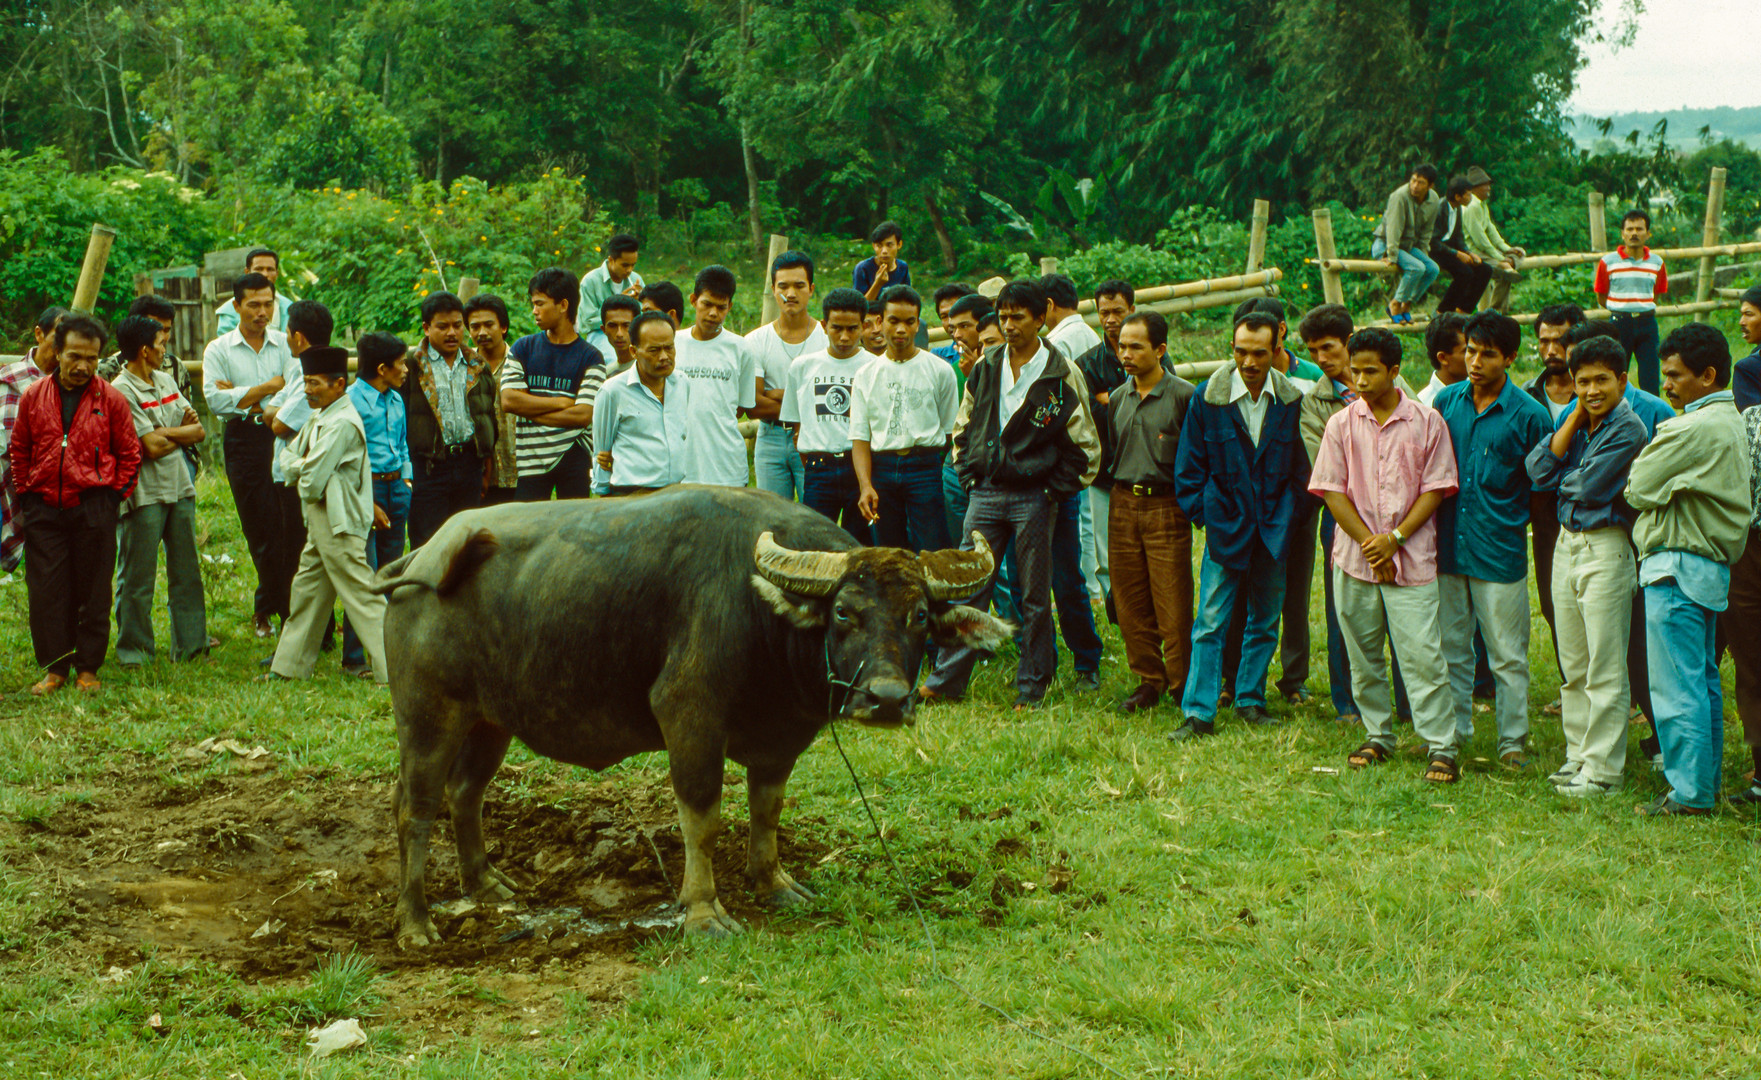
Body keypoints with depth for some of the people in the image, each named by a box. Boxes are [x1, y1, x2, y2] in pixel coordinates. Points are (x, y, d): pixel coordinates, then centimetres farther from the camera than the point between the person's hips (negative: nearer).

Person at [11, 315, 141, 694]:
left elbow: (129, 453, 8)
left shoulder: (110, 400, 1)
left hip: (93, 507, -1)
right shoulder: (33, 397, 6)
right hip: (43, 509, 2)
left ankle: (88, 668, 12)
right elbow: (19, 451, 15)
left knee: (93, 591, 3)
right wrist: (24, 497, 9)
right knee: (46, 591, 0)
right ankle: (53, 668, 8)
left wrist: (114, 496, 0)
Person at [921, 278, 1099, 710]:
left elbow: (1085, 447, -1)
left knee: (1035, 598, 4)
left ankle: (1032, 687, 12)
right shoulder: (985, 368, 7)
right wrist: (968, 474, 10)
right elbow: (963, 427, 20)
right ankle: (947, 679, 8)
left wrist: (1054, 491, -5)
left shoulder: (1061, 374, -5)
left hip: (1032, 498, -3)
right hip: (984, 495, 3)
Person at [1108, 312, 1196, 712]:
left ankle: (1182, 684, 7)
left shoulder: (1183, 395, -6)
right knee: (1130, 603, 7)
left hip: (1166, 507, -5)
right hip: (1123, 504, 5)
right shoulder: (1117, 398, 12)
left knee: (1173, 606, -4)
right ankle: (1148, 680, 18)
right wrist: (1109, 484, 12)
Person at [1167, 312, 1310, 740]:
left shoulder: (1291, 401, -1)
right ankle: (1198, 713, -4)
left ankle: (1250, 700, 24)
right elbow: (1189, 466, 2)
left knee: (1265, 621, 11)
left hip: (1273, 529, 2)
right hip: (1225, 525, -2)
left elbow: (1299, 467, 9)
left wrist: (1287, 514, 3)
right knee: (1210, 623, -5)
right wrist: (1201, 513, -3)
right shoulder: (1207, 398, -6)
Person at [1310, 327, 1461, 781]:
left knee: (1422, 655, -7)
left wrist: (1395, 538, -11)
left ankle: (1442, 747, -2)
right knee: (1363, 654, 10)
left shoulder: (1426, 422, 0)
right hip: (1355, 557, 3)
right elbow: (1332, 491, 1)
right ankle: (1378, 736, 25)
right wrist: (1368, 542, -8)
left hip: (1411, 557, -3)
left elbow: (1435, 489, -2)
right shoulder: (1341, 424, 4)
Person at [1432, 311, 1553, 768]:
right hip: (1448, 549, 4)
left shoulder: (1529, 416, -5)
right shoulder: (1446, 401, 5)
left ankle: (1513, 741, 11)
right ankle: (1452, 731, 25)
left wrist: (1512, 519, 1)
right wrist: (1430, 526, 11)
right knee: (1451, 648, 13)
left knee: (1507, 656, 2)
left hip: (1499, 553, -3)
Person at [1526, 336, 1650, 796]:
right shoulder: (1576, 420, 11)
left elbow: (1589, 486, -18)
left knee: (1605, 669, -3)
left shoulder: (1628, 429, -12)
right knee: (1573, 667, 13)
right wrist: (1577, 416, -4)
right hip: (1566, 544, 7)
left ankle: (1603, 770, 0)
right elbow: (1539, 469, -2)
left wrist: (1562, 479, 3)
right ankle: (1578, 756, 22)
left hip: (1606, 549, -7)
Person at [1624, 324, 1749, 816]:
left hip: (1678, 565, -10)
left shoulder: (1694, 429, -19)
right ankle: (1706, 783, 22)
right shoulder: (1731, 422, 13)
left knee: (1677, 685, -6)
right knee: (1704, 680, 15)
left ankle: (1689, 792, -3)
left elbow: (1640, 489, -13)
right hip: (1713, 562, 10)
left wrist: (1635, 474, 7)